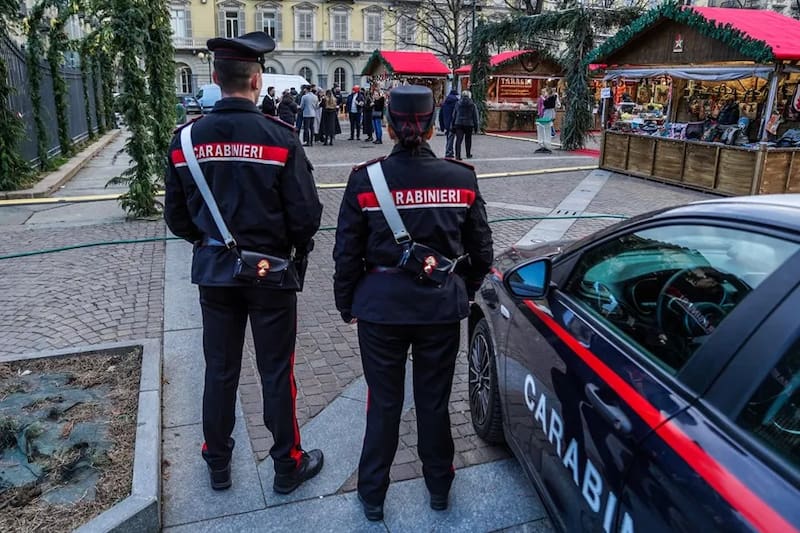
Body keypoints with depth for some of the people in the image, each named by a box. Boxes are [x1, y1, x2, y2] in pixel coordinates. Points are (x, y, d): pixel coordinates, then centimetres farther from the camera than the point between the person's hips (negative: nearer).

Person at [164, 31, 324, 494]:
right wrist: (298, 249, 6)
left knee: (220, 371, 16)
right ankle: (288, 466, 26)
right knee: (276, 373, 9)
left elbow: (177, 216, 4)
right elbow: (306, 214, -14)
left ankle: (218, 465, 34)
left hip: (214, 271, 4)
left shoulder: (186, 139, -3)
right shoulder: (278, 137, -15)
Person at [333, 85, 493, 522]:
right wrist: (462, 293, 19)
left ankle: (372, 495, 32)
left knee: (384, 403, 15)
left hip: (381, 305, -1)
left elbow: (347, 252, -5)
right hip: (442, 305, 1)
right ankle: (439, 487, 39)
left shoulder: (365, 179, -11)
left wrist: (346, 304, 10)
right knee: (434, 401, 18)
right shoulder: (461, 178, -6)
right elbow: (481, 251, 2)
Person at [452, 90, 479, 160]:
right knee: (468, 140, 15)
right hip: (469, 124, 0)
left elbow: (454, 115, 6)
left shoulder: (457, 103, 3)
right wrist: (476, 126, 7)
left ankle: (458, 155, -15)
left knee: (458, 140, -4)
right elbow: (475, 116, 1)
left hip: (458, 124, 0)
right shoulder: (473, 105, -1)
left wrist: (453, 125, 12)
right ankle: (468, 154, 27)